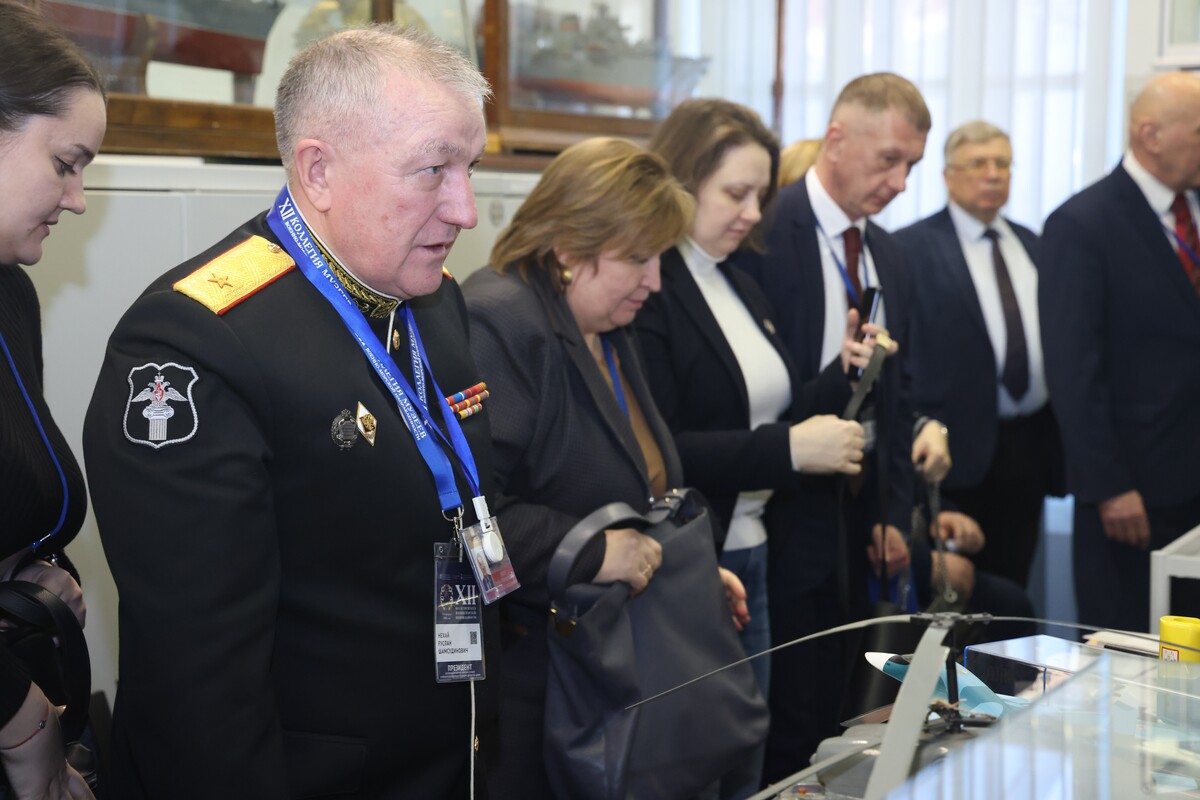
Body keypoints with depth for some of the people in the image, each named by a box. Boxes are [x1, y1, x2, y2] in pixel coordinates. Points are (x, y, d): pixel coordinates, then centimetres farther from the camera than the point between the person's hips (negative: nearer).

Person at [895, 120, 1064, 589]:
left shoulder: (1031, 245, 14)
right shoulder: (912, 248, -6)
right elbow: (902, 355, -8)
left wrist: (1059, 438, 11)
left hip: (1031, 445, 6)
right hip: (961, 449, -5)